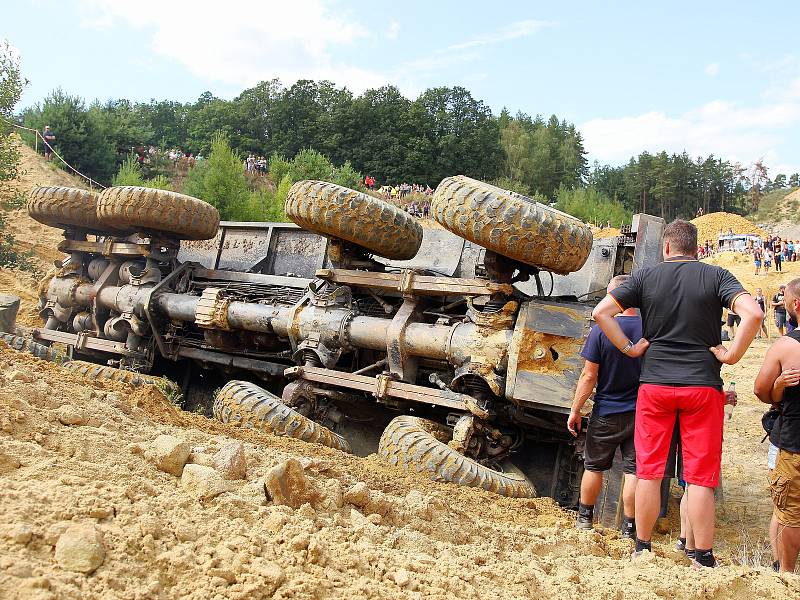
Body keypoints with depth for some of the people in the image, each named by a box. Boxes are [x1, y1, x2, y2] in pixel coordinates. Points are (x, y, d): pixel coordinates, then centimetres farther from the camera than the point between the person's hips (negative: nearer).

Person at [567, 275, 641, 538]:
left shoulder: (601, 330, -15)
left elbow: (589, 376, -13)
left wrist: (575, 410, -4)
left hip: (606, 413, -1)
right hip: (640, 411, 2)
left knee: (594, 466, 14)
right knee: (634, 469, 7)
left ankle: (585, 517, 28)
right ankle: (629, 527, 12)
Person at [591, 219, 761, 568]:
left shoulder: (646, 276, 3)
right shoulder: (715, 276, 0)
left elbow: (600, 311, -3)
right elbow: (753, 313, -16)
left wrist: (628, 348, 2)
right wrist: (732, 355, -8)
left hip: (654, 384, 1)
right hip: (703, 386, -1)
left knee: (649, 471, 9)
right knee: (701, 476, 4)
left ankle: (642, 549, 19)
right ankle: (703, 560, 10)